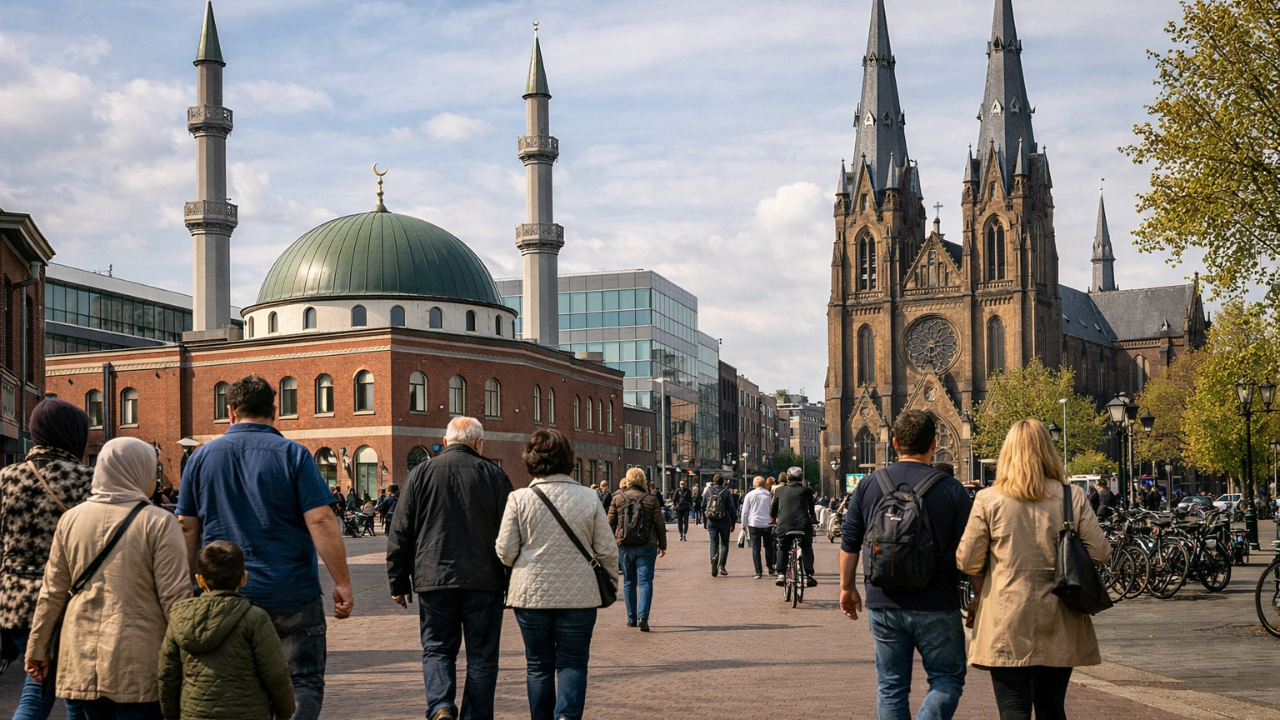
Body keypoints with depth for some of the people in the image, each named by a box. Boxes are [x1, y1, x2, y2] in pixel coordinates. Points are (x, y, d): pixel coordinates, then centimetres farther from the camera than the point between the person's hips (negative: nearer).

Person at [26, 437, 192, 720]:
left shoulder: (71, 519, 6)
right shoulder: (159, 522, -8)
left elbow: (52, 593, 9)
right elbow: (174, 597, -10)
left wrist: (38, 649, 18)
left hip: (81, 662, 5)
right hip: (138, 665, -4)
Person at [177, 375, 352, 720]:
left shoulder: (202, 456, 6)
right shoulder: (292, 454, -5)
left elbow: (188, 529, 8)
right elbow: (321, 522, -12)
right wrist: (342, 584, -8)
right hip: (290, 594, -3)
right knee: (303, 682, 3)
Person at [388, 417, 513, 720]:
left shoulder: (421, 474, 3)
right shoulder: (494, 476, 1)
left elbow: (400, 533, 4)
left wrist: (398, 583, 11)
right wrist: (513, 581, 11)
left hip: (433, 580, 1)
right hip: (483, 581, 0)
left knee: (437, 648, 10)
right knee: (481, 655, 8)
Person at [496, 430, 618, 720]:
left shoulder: (519, 499, -7)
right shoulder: (588, 498, -3)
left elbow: (505, 552, -5)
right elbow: (607, 550, 0)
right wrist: (611, 582, 18)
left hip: (531, 593, 0)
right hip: (578, 594, 0)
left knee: (538, 664, 12)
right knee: (573, 662, 6)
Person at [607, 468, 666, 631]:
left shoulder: (617, 499, 0)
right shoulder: (651, 499, -3)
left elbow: (610, 523, 3)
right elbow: (659, 524, 0)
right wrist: (662, 545, 10)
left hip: (624, 546, 1)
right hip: (646, 547, -1)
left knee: (629, 583, 13)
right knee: (645, 582, -1)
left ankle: (631, 618, 18)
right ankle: (643, 616, -18)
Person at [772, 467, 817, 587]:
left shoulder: (779, 491, 12)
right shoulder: (806, 490, 9)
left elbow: (772, 513, 18)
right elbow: (811, 509, 19)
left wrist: (774, 519, 39)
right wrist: (813, 518, 39)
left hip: (784, 526, 1)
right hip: (803, 525, -1)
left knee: (782, 549, 22)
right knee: (807, 549, 20)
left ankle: (781, 575, 10)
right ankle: (808, 576, 8)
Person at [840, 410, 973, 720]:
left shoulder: (869, 485, 2)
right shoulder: (951, 490, -6)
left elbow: (849, 542, 7)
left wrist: (848, 587, 19)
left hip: (884, 605, 3)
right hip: (936, 607, -3)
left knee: (891, 688, 12)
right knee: (948, 679, 10)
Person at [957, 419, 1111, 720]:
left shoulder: (988, 501, -6)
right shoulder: (1073, 498, -1)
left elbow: (967, 562, -5)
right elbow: (1100, 552, -1)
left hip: (1007, 627, -3)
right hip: (1058, 627, 3)